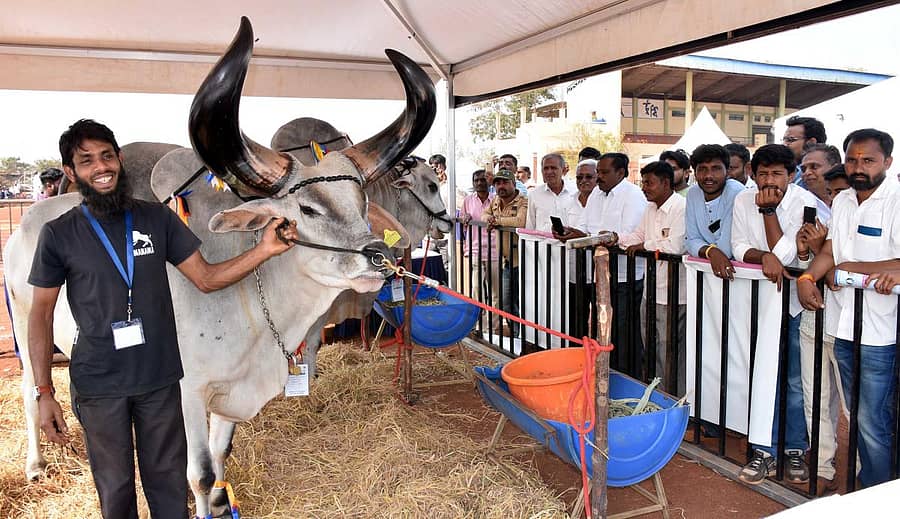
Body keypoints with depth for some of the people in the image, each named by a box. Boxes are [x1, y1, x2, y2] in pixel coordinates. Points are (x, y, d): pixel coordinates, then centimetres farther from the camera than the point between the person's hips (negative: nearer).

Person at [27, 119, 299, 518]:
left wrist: (263, 251, -14)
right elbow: (41, 315, -1)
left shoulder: (157, 219, 0)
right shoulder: (59, 234, -4)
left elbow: (205, 278, 1)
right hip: (98, 386, -1)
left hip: (160, 379, 1)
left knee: (168, 481, 14)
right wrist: (43, 393, -6)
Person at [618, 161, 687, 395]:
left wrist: (642, 246, -11)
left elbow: (674, 247, -25)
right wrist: (615, 238, 1)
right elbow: (638, 235, 19)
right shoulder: (650, 209, 12)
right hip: (651, 291, 9)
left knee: (670, 355, 0)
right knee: (651, 351, 19)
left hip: (672, 295, -9)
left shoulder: (682, 207, -17)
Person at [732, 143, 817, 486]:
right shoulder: (744, 201, -4)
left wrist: (769, 210, -23)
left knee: (797, 381, 5)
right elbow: (739, 249, -5)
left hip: (797, 301, -2)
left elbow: (785, 255, -21)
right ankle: (765, 451, 15)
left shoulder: (805, 203, -16)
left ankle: (795, 450, 23)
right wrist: (765, 256, -24)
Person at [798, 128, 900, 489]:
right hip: (842, 325, 7)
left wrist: (849, 267, -14)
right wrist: (807, 277, -10)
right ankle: (865, 482, 33)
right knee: (857, 415, 18)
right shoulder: (842, 201, 11)